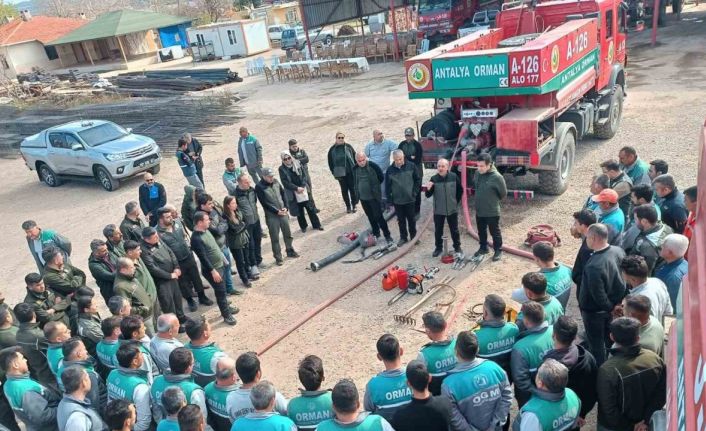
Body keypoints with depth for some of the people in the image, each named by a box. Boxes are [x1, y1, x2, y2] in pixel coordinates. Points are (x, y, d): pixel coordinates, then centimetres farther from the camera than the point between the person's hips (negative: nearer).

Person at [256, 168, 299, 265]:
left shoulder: (275, 182, 1)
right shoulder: (259, 187, -16)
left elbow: (283, 194, 9)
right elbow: (264, 203, -17)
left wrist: (285, 207, -3)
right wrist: (277, 211, -16)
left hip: (283, 212, 5)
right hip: (271, 215, -5)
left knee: (288, 233, 17)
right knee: (275, 238, 3)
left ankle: (290, 251, 36)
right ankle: (278, 257, 15)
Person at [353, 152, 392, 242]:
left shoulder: (373, 166, -14)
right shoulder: (355, 169, -1)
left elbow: (381, 178, -2)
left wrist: (374, 186, 4)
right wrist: (357, 193, 14)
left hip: (374, 197, -5)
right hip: (363, 197, 5)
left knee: (378, 216, -5)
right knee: (370, 217, 15)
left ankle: (387, 235, 6)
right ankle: (376, 234, 29)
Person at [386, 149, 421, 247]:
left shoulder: (411, 167, -8)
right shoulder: (390, 170, -5)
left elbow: (418, 180, 2)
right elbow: (387, 186, -1)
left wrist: (415, 192, -4)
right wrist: (389, 200, -1)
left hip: (410, 199, -1)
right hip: (397, 200, 1)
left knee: (411, 219, 11)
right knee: (401, 220, 12)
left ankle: (413, 236, 27)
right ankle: (403, 237, 26)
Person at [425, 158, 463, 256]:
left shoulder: (454, 177, -9)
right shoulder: (434, 179, -10)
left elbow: (460, 190, 7)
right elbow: (428, 195, -8)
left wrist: (456, 201, 9)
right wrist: (428, 189, -28)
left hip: (452, 209, 0)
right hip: (438, 210, 0)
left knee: (454, 230, 13)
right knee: (438, 230, 11)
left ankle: (457, 247, 30)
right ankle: (438, 247, 27)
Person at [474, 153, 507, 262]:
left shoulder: (497, 177, -23)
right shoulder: (477, 174, -4)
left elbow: (503, 193, -9)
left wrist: (493, 200, 5)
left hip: (492, 212, -6)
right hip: (479, 210, 6)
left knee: (495, 232, 11)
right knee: (481, 231, 22)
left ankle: (498, 251, 28)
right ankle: (483, 248, 41)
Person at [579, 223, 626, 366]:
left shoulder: (594, 265, -37)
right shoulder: (618, 251, -12)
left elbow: (598, 295, -28)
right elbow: (622, 280, 1)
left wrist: (610, 306, -10)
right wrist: (616, 302, 8)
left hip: (594, 311, -7)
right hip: (611, 307, 7)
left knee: (596, 345, 15)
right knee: (610, 340, 27)